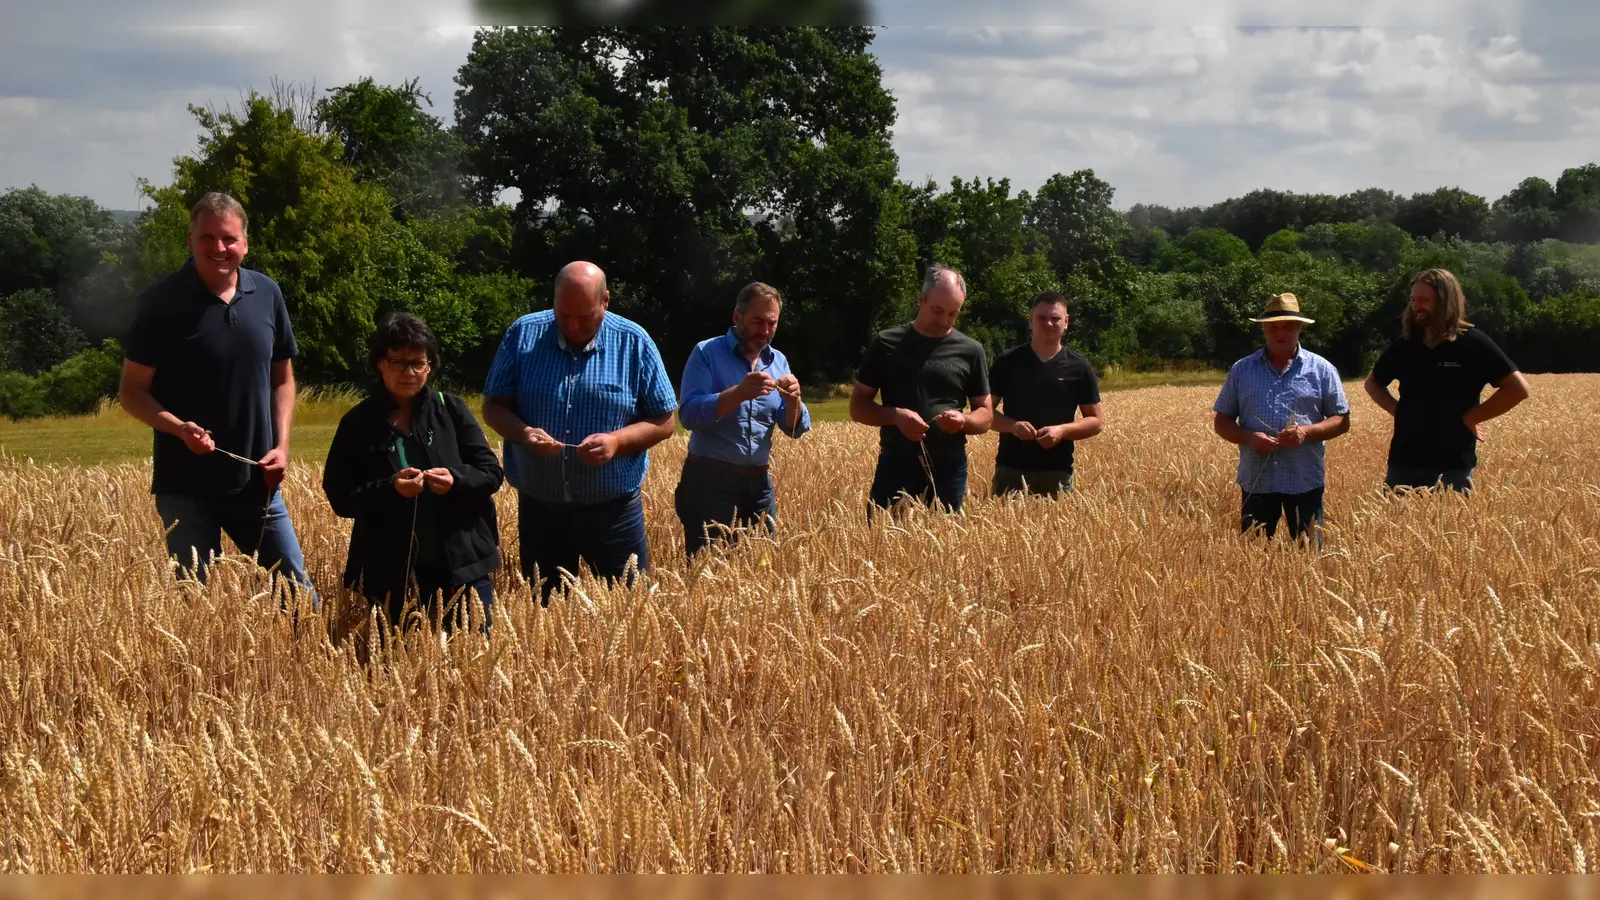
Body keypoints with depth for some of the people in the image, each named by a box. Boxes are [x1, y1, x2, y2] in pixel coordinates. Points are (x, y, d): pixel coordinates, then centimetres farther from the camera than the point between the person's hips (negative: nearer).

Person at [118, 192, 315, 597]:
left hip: (256, 482, 3)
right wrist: (179, 427, -23)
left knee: (298, 592, 5)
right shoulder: (161, 302, -9)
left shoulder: (267, 294, 4)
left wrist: (281, 446, -1)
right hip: (186, 485, -3)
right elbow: (132, 391, -5)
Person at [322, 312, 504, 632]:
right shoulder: (358, 423, 2)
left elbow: (492, 473, 3)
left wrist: (457, 480, -18)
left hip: (462, 565, 0)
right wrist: (390, 489, -19)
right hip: (390, 574, 0)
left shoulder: (450, 410, 3)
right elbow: (340, 498, -2)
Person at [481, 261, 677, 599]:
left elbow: (663, 422, -1)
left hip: (613, 511, -2)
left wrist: (617, 440, -19)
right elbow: (493, 407, 3)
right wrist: (523, 432, -19)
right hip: (539, 508, 2)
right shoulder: (523, 335, -1)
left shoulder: (634, 344, -4)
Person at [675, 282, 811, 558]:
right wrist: (739, 393, -28)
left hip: (758, 481, 5)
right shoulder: (707, 353, -6)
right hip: (709, 480, -5)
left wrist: (793, 399, -14)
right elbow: (688, 414, -18)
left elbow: (795, 429, 7)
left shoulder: (778, 361, 10)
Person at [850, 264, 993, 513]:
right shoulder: (886, 344, 2)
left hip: (948, 471, 1)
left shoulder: (969, 351, 4)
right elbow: (858, 406, 4)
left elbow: (986, 416, 9)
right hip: (895, 468, -1)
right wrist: (895, 415, -14)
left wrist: (964, 421, -14)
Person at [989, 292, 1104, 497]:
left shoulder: (1079, 368, 4)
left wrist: (1063, 430, -12)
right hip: (1010, 468, 0)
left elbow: (1097, 420, 6)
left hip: (1057, 472, 0)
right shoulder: (1008, 362, 3)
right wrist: (1012, 425, -14)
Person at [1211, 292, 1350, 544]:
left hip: (1306, 483, -1)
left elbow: (1342, 421, 4)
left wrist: (1307, 432, -15)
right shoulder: (1242, 370, 8)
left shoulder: (1321, 369, 4)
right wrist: (1249, 437, -11)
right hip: (1256, 482, 1)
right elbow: (1221, 421, 10)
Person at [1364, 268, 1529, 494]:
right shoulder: (1404, 345, 6)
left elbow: (1518, 388, -11)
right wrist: (1397, 410, 5)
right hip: (1404, 462, 4)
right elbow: (1372, 383, 23)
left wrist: (1471, 417, -11)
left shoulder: (1473, 343, -6)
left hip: (1453, 466, -4)